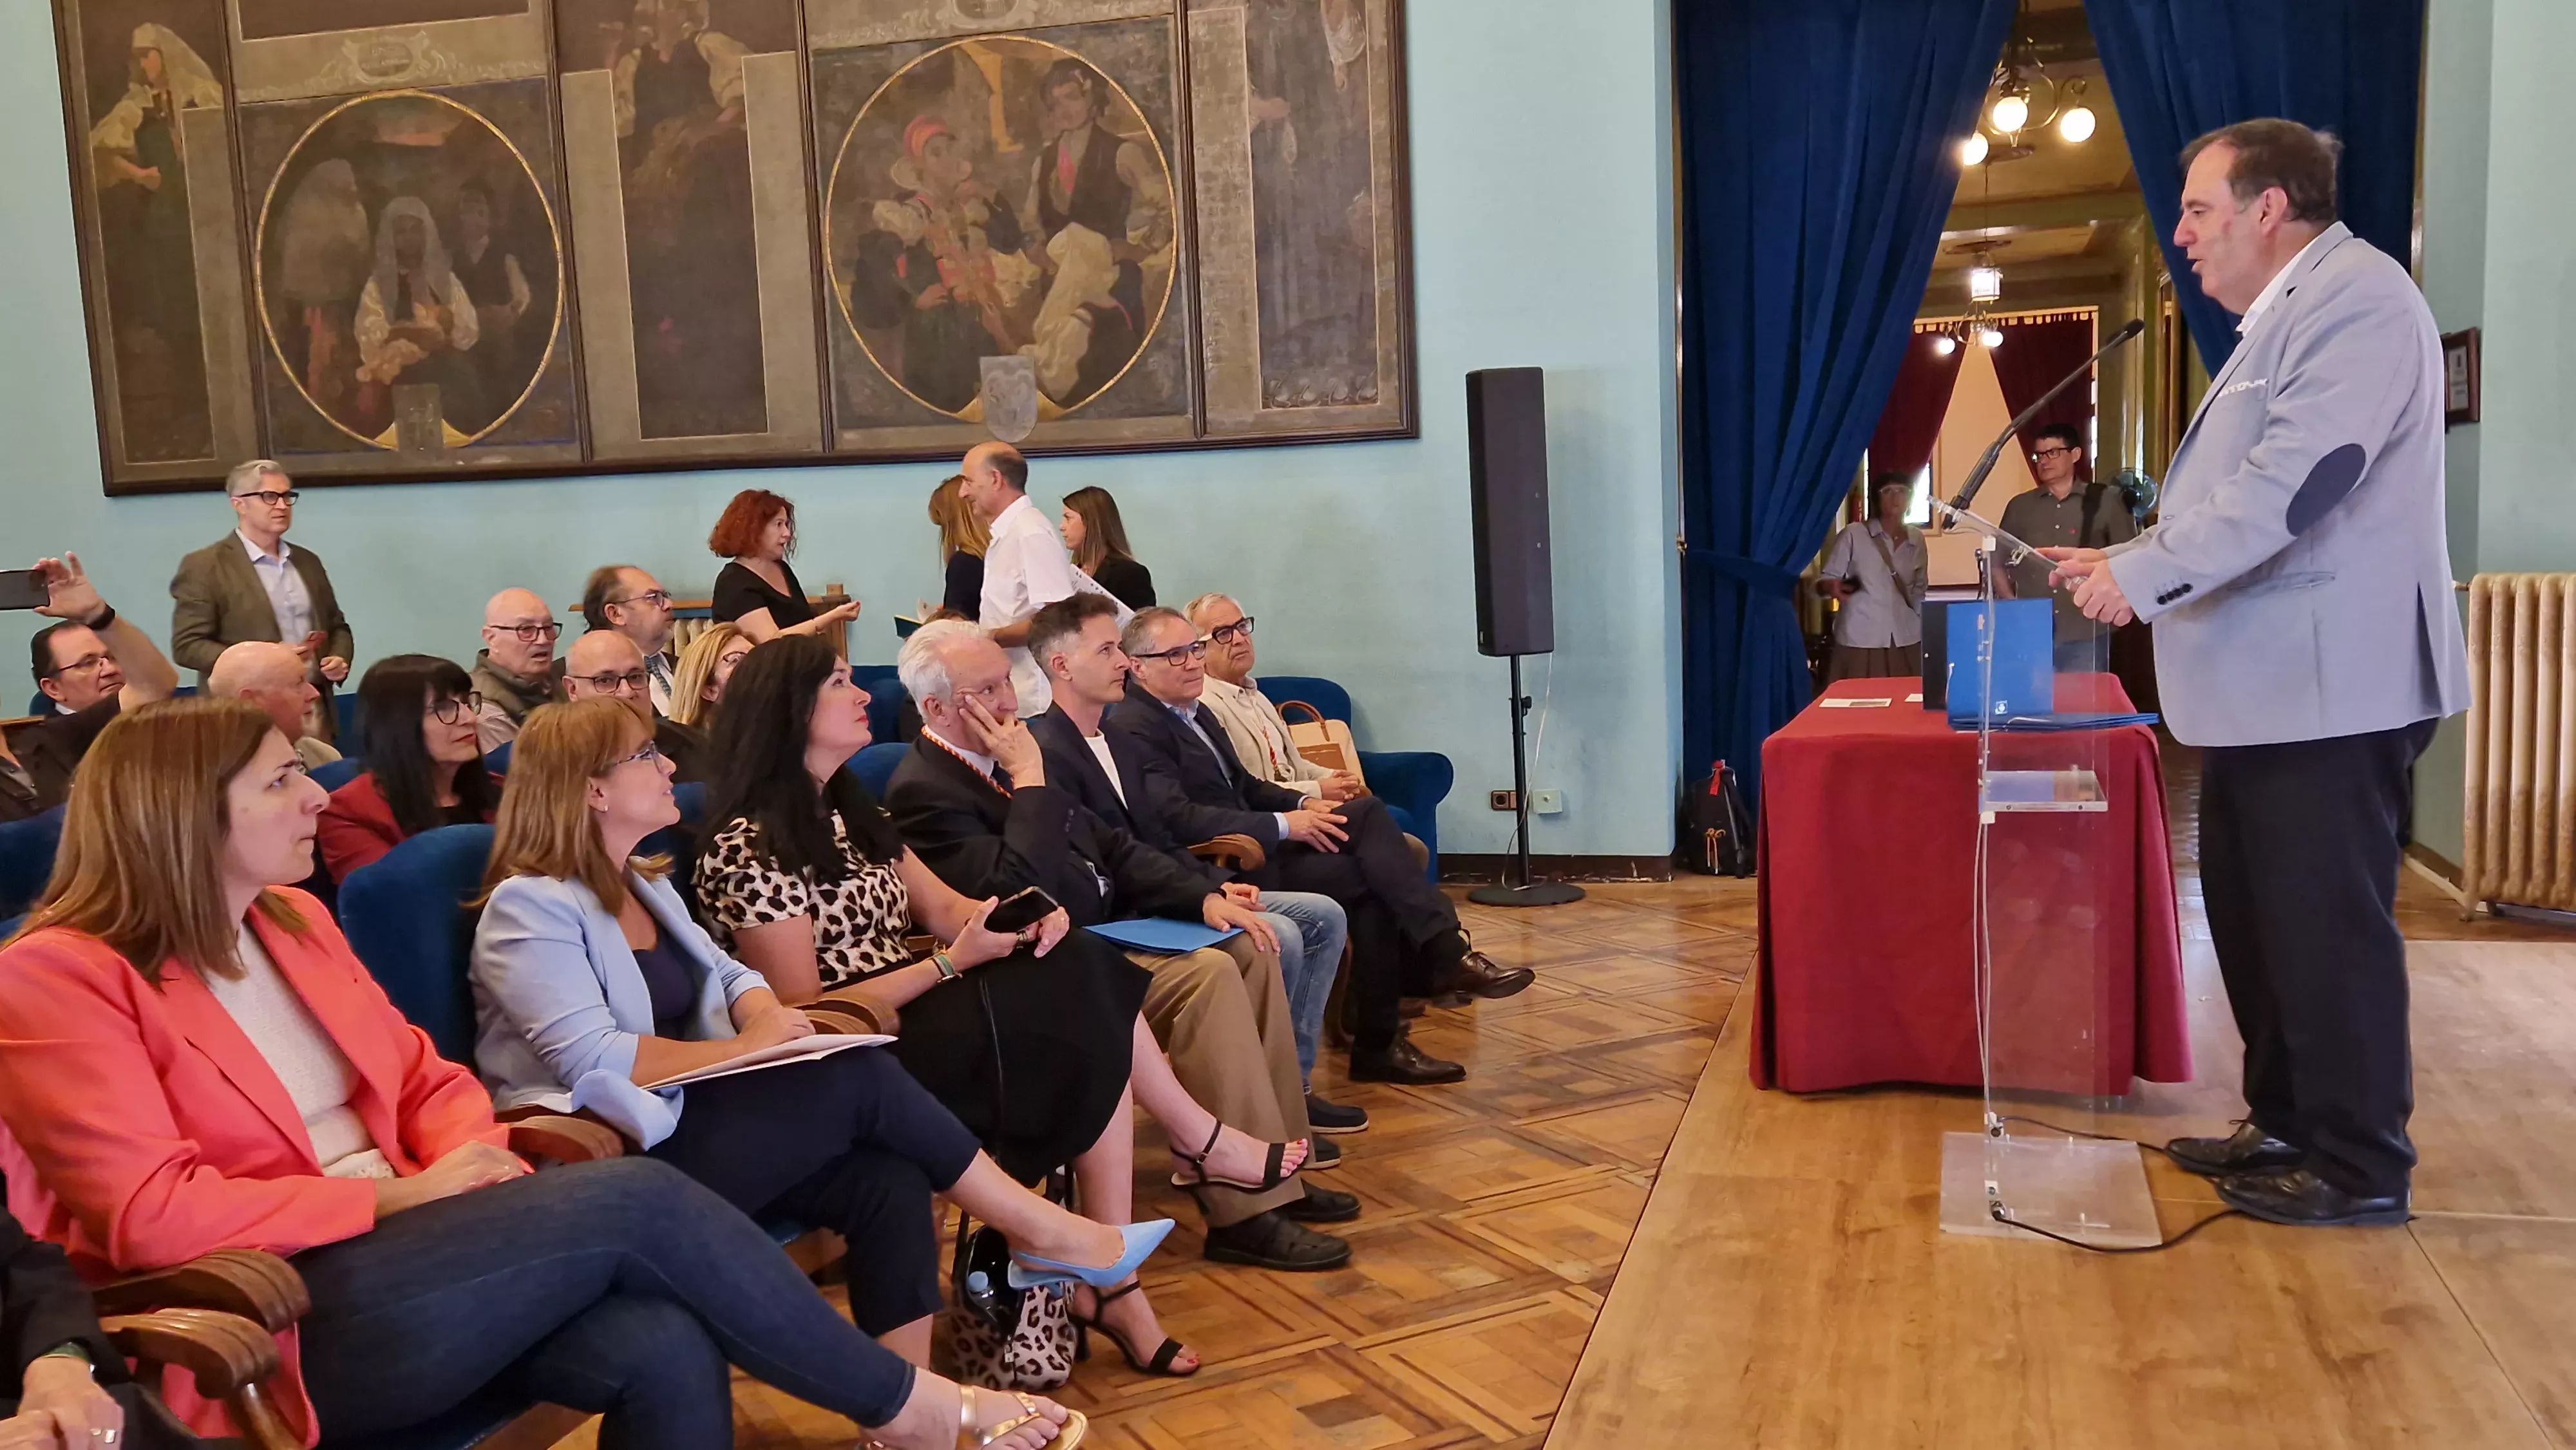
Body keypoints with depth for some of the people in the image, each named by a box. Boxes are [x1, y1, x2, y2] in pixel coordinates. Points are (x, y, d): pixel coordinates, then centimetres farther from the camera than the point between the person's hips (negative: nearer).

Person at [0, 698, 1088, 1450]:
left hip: (381, 1256, 7)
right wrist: (402, 1196, -16)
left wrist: (468, 1161, -7)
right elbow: (153, 1214, -17)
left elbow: (424, 1078, 16)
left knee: (664, 1345, -23)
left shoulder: (291, 921, 14)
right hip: (273, 1325, -7)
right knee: (636, 1200, -24)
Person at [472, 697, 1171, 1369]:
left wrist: (766, 1016, -8)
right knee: (862, 1078, -20)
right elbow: (591, 1059, -20)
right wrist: (745, 1047, -16)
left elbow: (727, 973, 16)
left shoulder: (642, 882, 17)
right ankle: (1040, 1231, -5)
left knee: (892, 1186, -17)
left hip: (684, 1120, 8)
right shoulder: (530, 906, -10)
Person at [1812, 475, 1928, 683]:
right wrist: (1832, 587, -25)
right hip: (1861, 641, -4)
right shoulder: (1853, 534, -4)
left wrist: (1924, 620, 7)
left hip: (1906, 641, 4)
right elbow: (1822, 582, -3)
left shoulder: (1916, 539, 10)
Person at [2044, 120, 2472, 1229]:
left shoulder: (2356, 296, -13)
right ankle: (2287, 1127, 28)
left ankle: (2360, 1167, 10)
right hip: (2262, 689, 10)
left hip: (2327, 688, -10)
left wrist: (2145, 571, -23)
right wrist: (2127, 559, 13)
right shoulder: (2283, 318, 18)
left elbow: (2296, 479, -24)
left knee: (2327, 930, -2)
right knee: (2256, 922, 16)